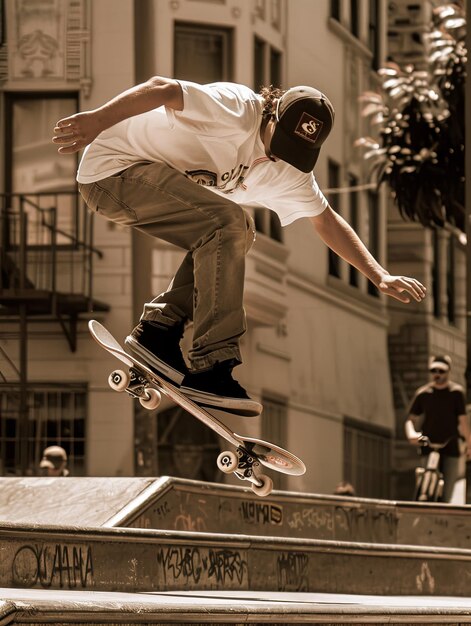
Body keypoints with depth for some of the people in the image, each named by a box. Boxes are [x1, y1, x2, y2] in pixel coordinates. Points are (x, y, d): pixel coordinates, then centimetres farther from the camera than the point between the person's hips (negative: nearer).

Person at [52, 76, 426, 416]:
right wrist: (98, 119, -43)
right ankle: (211, 367, -24)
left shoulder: (288, 171, 8)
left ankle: (159, 330, 0)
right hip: (112, 168, -9)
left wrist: (380, 277, 10)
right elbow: (162, 89, -31)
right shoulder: (238, 110, -20)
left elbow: (327, 221, 17)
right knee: (227, 222, -22)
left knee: (236, 236, 8)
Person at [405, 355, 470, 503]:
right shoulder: (422, 393, 5)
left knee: (446, 495, -2)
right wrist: (411, 434, -14)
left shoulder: (456, 392, 2)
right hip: (429, 448, 1)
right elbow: (411, 419, 6)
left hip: (451, 449, 0)